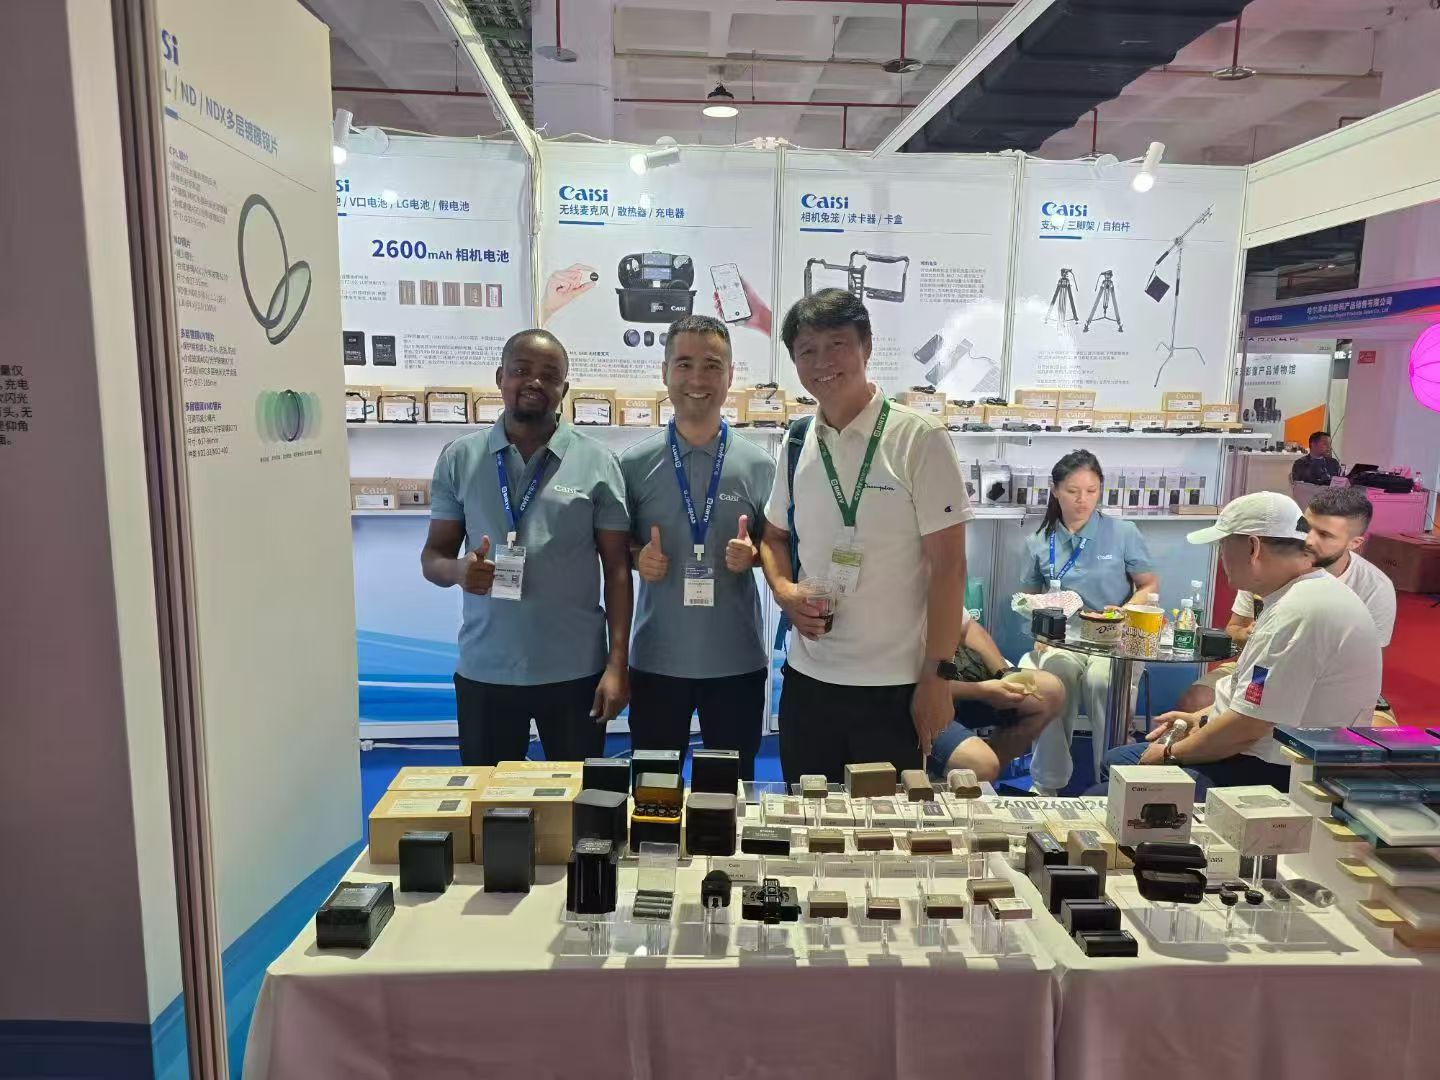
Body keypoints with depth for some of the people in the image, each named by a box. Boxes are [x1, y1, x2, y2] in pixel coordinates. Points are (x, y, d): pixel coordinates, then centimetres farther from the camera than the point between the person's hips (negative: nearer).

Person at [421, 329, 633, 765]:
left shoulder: (597, 462, -3)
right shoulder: (459, 458, 2)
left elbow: (616, 567, -2)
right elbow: (432, 556, 5)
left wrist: (617, 664, -7)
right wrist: (457, 569, -18)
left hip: (576, 672, -1)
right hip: (484, 672, 1)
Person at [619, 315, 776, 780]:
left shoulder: (757, 465, -3)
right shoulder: (635, 463, -3)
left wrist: (751, 554, -14)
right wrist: (638, 557, -14)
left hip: (737, 660, 0)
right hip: (656, 658, 0)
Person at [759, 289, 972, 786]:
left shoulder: (919, 438, -9)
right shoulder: (796, 445, 5)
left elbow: (948, 564, -9)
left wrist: (937, 675, -11)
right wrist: (784, 591, -3)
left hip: (894, 685, -4)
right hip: (807, 677, 5)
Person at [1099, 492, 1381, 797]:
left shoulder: (1298, 613, -26)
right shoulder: (1306, 594, 9)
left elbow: (1246, 727, -24)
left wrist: (1170, 754, -10)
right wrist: (1203, 719, 12)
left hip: (1275, 775, -11)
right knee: (1116, 760, 16)